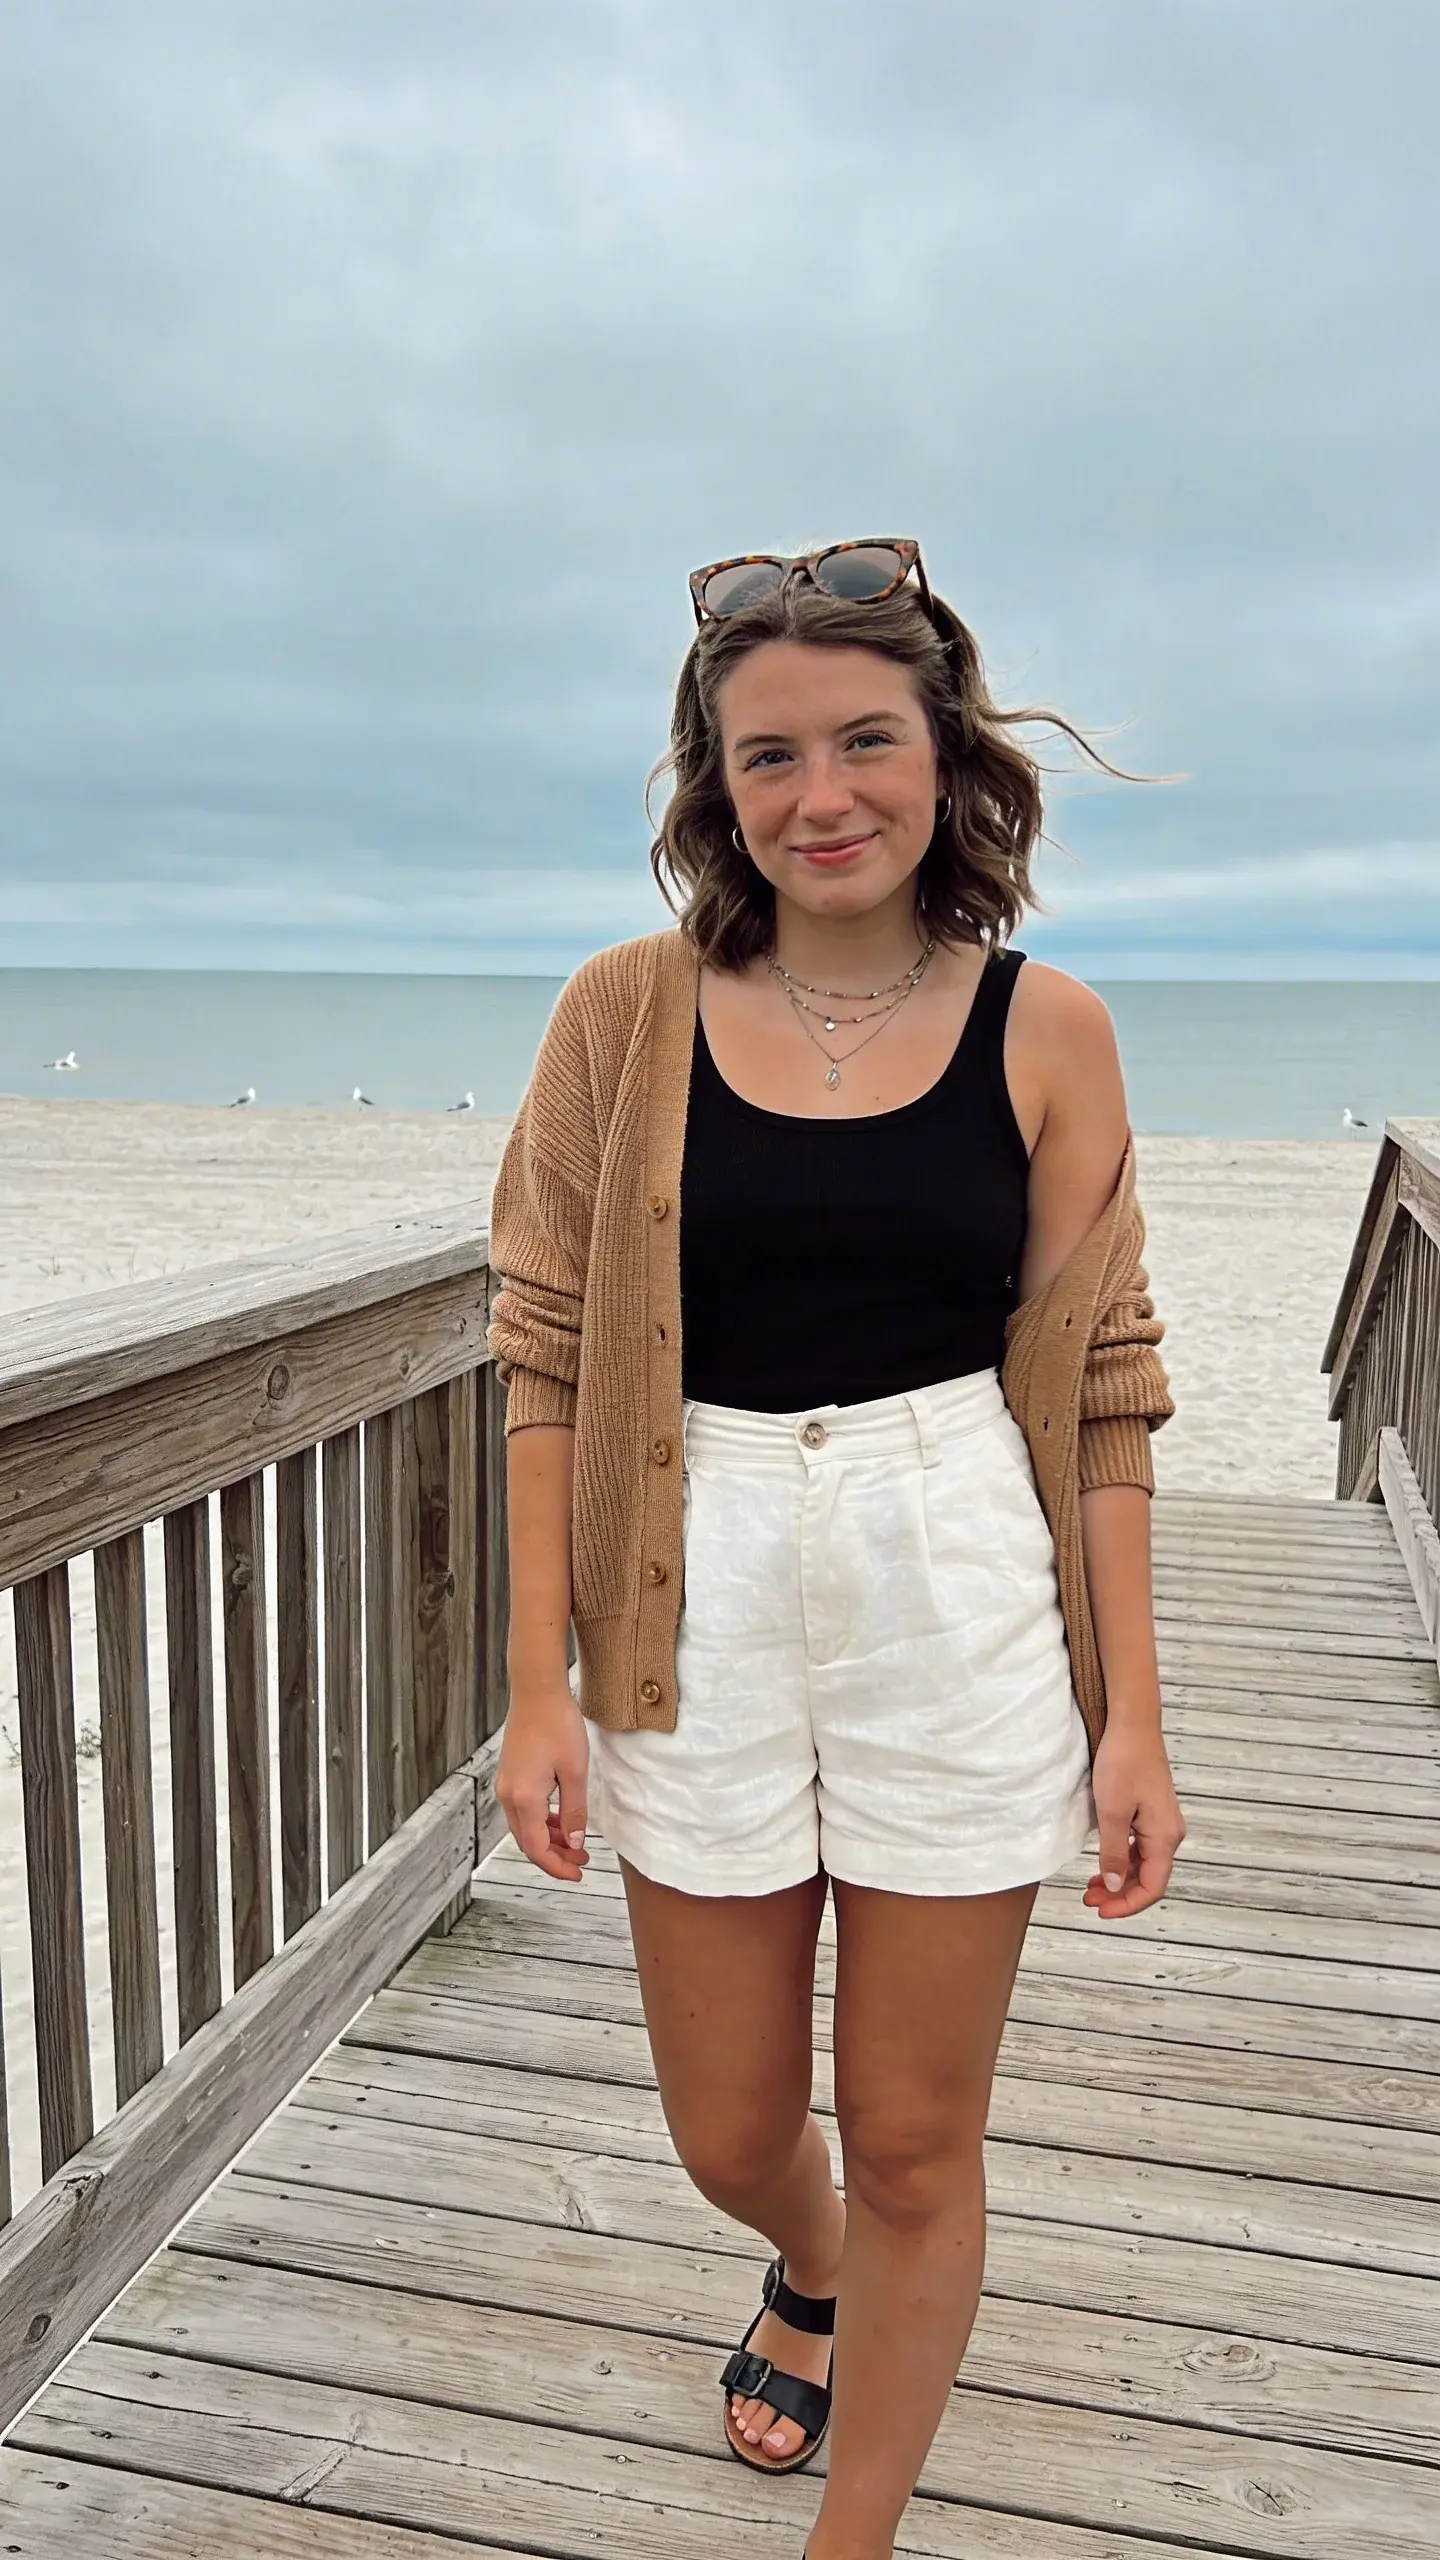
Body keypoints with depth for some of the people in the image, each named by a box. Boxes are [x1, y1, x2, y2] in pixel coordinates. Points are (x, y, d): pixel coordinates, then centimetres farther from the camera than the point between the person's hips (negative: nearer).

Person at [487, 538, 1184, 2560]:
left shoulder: (1044, 1028, -2)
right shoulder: (630, 1010, -2)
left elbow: (1102, 1391, 1)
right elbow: (544, 1356, 0)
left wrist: (1132, 1715, -1)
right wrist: (541, 1686, -3)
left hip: (961, 1604, -1)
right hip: (703, 1613, 1)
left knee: (914, 2146, 12)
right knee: (728, 2134, 19)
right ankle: (811, 2274, 58)